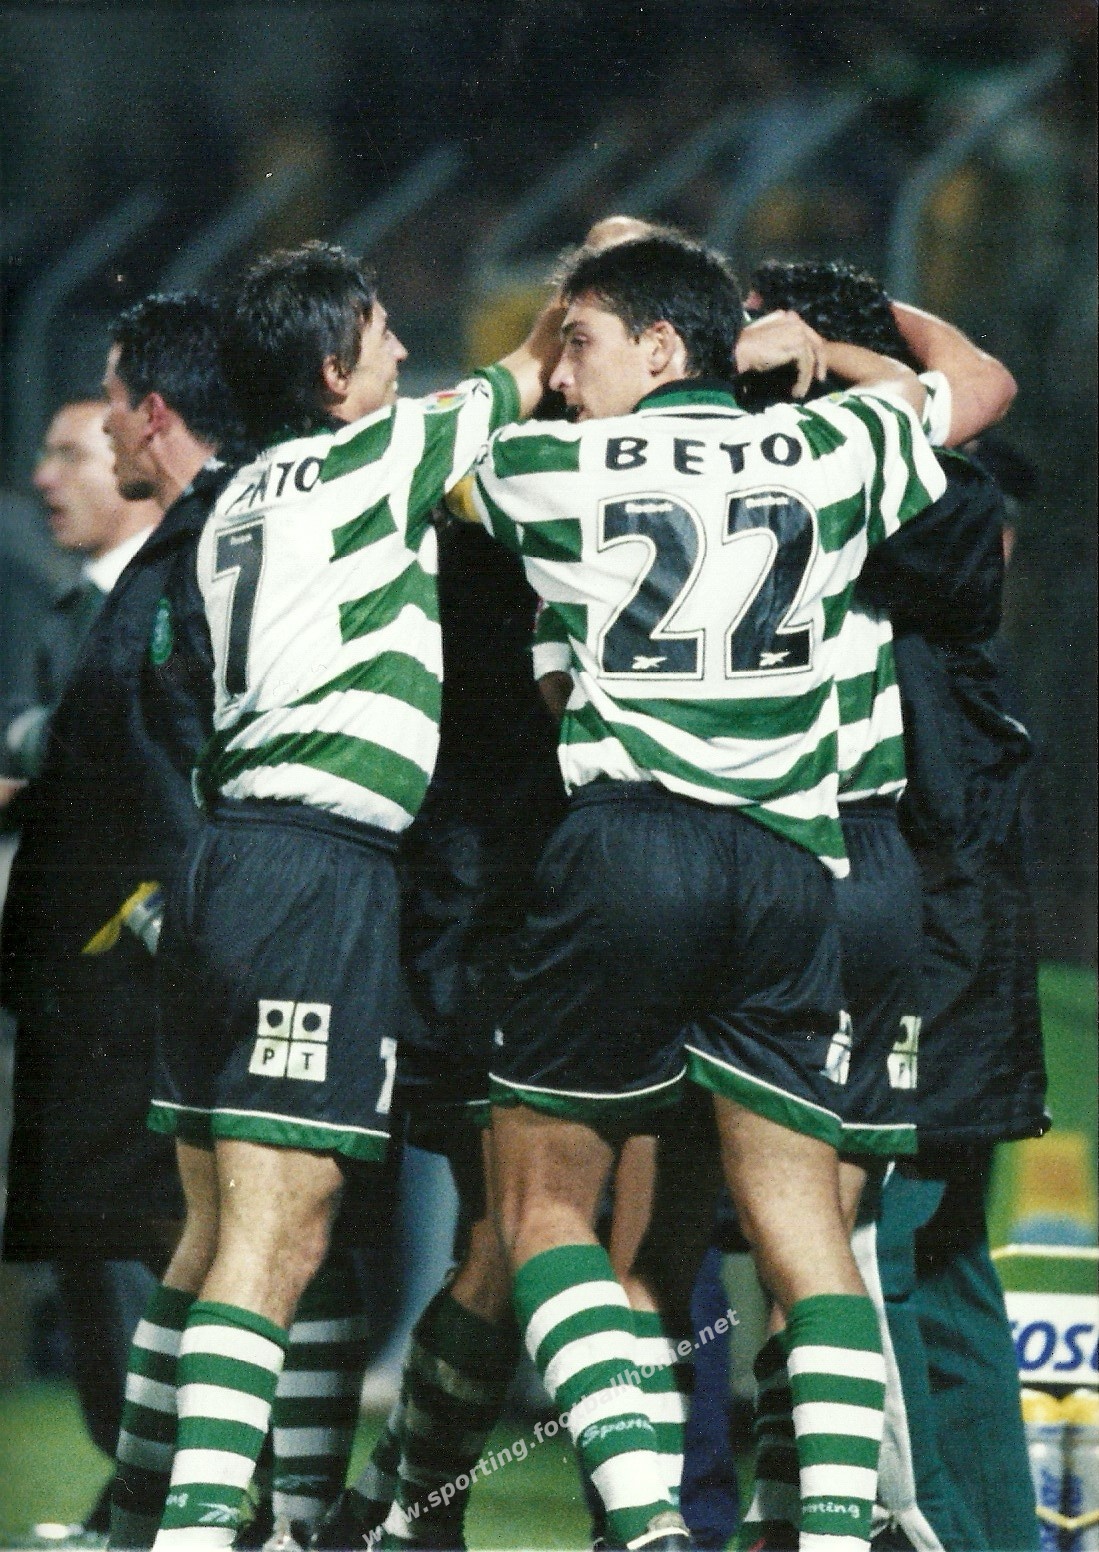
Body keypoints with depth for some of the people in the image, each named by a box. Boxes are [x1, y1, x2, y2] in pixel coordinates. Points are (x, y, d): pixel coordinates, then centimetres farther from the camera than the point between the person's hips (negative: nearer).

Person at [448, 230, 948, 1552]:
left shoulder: (543, 470, 4)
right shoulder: (829, 451, 10)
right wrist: (796, 345, 35)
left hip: (628, 842, -3)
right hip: (790, 866, 3)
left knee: (542, 1200, 6)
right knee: (803, 1228, 5)